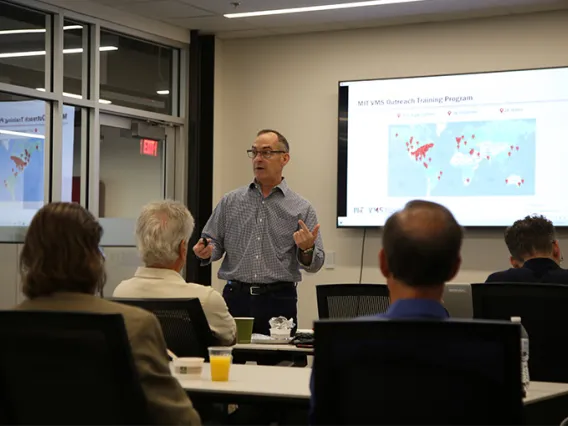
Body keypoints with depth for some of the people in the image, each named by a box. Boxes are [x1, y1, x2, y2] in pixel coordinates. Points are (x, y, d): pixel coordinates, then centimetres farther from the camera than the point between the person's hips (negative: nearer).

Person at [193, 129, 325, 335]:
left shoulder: (302, 208, 3)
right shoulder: (230, 202, 8)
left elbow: (314, 263, 2)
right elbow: (214, 242, 10)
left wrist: (307, 250, -19)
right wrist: (206, 252, -11)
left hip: (279, 302, -1)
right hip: (235, 297, 1)